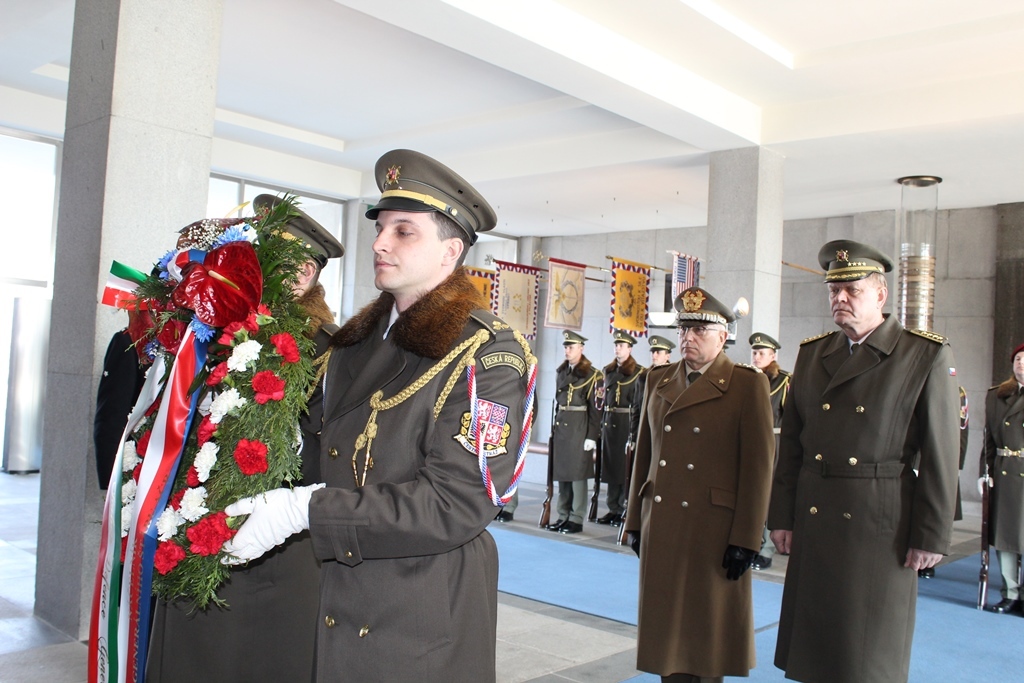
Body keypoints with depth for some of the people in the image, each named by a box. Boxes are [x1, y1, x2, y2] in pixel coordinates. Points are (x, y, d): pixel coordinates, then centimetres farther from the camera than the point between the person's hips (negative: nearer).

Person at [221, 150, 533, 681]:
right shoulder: (355, 343, 10)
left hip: (427, 623, -6)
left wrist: (304, 509, -23)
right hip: (336, 605, 6)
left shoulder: (487, 354, -13)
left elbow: (457, 504, -22)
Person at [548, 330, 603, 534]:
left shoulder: (592, 374, -6)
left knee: (577, 472, -2)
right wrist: (554, 427, 13)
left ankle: (576, 519, 5)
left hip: (579, 427, -6)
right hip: (561, 425, 6)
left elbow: (596, 408, -9)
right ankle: (563, 516, 18)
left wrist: (592, 437, -13)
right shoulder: (562, 372, 13)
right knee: (561, 471, 9)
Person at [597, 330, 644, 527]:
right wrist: (602, 422, 7)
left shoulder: (638, 372, -5)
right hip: (609, 422, 6)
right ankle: (613, 509, 17)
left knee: (625, 467, 0)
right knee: (610, 465, 8)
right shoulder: (608, 371, 13)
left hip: (626, 423, -6)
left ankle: (626, 510, 8)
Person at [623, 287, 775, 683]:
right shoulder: (658, 380, 11)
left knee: (708, 628, 7)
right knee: (667, 622, 12)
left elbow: (758, 467, -9)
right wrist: (635, 521, 10)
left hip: (715, 528, -4)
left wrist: (746, 539, -12)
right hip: (661, 525, 5)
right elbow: (644, 453, 12)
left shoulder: (748, 384, -5)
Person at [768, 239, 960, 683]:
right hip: (814, 524, 4)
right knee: (812, 646, 12)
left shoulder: (927, 356, -4)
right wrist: (782, 516, 6)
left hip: (882, 526, -4)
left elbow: (940, 454, -7)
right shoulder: (811, 353, 9)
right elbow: (791, 443, 9)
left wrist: (931, 536, -8)